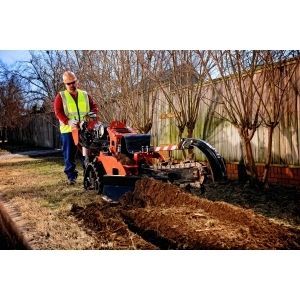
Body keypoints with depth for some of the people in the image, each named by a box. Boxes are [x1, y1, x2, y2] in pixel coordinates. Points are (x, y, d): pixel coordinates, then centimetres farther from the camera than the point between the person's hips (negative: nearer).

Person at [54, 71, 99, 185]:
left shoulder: (85, 95, 13)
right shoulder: (61, 96, 3)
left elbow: (94, 106, 12)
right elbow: (58, 112, -7)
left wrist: (92, 114, -12)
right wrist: (68, 121, -24)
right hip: (68, 130, -2)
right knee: (69, 155, 3)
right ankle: (71, 176, 11)